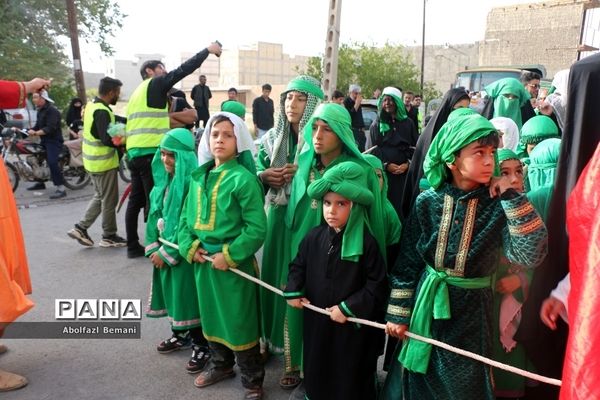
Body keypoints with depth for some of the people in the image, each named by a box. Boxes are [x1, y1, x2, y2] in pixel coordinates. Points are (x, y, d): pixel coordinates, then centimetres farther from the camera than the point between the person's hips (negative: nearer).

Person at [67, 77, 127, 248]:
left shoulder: (92, 105, 9)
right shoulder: (102, 112, -22)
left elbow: (112, 118, 18)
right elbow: (107, 139, -28)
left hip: (94, 161, 10)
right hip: (104, 163, -10)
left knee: (99, 197, 21)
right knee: (109, 201, 3)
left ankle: (81, 228, 19)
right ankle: (109, 236, 14)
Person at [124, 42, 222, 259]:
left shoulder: (138, 92, 25)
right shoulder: (155, 84, 1)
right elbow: (183, 70, -2)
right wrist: (208, 50, 4)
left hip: (134, 152, 9)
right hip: (149, 152, -9)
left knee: (136, 200, 11)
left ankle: (133, 246, 17)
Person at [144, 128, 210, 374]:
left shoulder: (192, 183, -20)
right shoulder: (164, 180, 6)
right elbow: (155, 215, 9)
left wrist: (166, 252, -15)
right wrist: (153, 246, 2)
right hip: (164, 249, 8)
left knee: (188, 296, 1)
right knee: (171, 291, 19)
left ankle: (201, 346, 16)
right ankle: (180, 335, 38)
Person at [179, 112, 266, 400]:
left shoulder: (243, 178, -14)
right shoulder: (199, 177, 6)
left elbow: (257, 228, -17)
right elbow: (186, 216, 11)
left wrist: (229, 255, -18)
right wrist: (189, 246, -4)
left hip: (234, 264, -6)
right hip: (202, 261, 7)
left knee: (240, 321, 4)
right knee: (211, 315, 21)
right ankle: (221, 364, 45)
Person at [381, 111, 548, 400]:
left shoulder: (498, 205, -9)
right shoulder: (427, 202, -8)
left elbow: (531, 254, -21)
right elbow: (407, 263, -2)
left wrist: (512, 196, -22)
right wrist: (398, 314, 0)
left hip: (470, 311, 0)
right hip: (424, 306, 1)